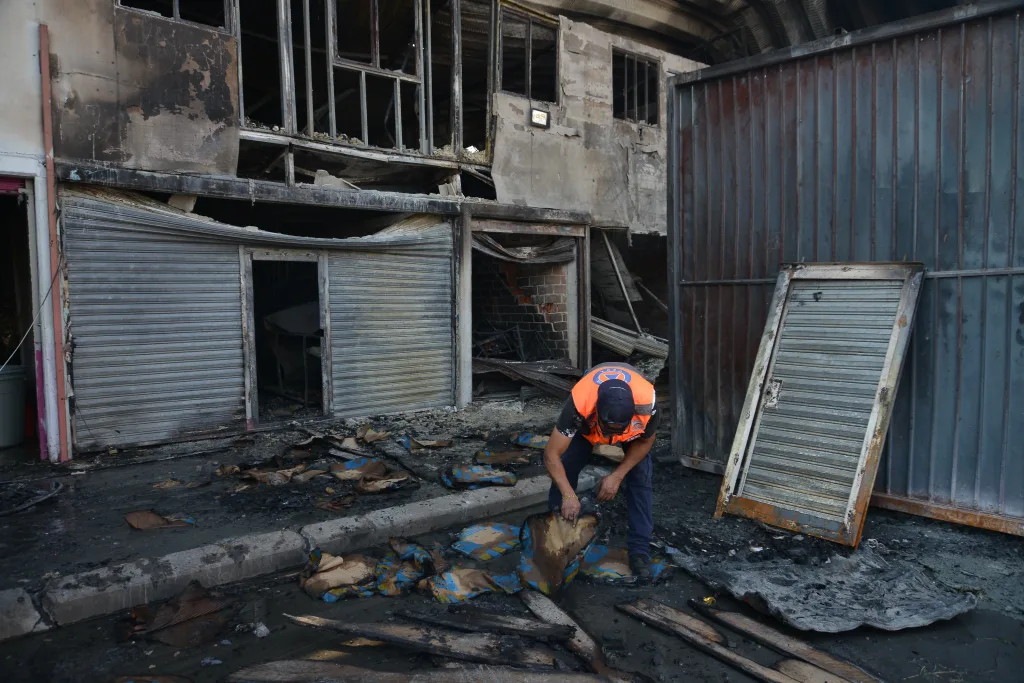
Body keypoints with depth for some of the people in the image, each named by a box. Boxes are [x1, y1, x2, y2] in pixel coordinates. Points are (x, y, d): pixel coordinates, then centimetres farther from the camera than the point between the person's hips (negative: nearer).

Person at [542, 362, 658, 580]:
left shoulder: (646, 402, -43)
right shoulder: (580, 403, -46)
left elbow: (645, 440, -19)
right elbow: (551, 455, -36)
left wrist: (617, 476, -23)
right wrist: (568, 495, -45)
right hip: (587, 417, 0)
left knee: (640, 477, -13)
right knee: (565, 467, -10)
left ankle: (640, 549, 0)